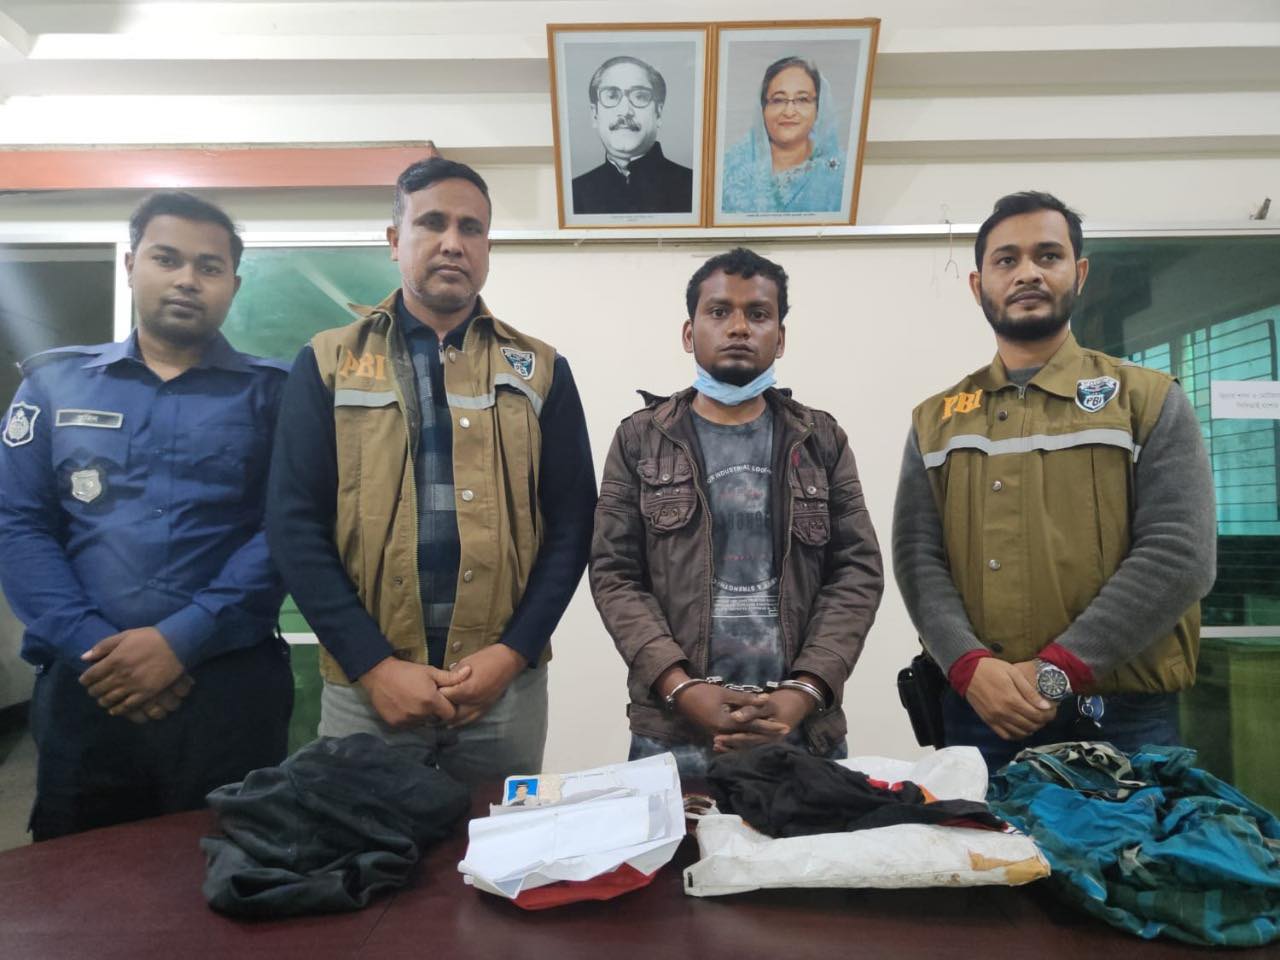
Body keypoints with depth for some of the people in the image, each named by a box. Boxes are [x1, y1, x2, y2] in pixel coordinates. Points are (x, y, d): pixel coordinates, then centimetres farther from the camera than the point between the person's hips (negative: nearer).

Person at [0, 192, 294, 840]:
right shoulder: (53, 384, 10)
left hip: (232, 687, -2)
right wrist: (95, 645, -11)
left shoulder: (273, 392, 2)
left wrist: (182, 640, -16)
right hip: (84, 686, 3)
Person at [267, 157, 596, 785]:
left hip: (506, 687, 1)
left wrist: (514, 651, -9)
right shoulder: (328, 364, 3)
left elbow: (571, 523, 2)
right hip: (364, 686, 0)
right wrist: (373, 663, -11)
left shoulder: (539, 372, 5)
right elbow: (295, 524, -3)